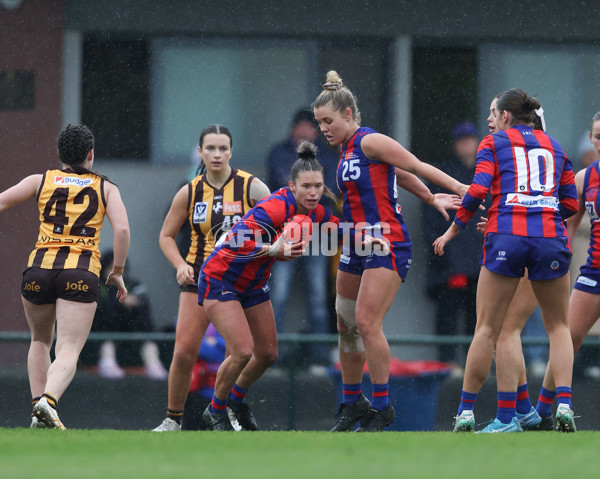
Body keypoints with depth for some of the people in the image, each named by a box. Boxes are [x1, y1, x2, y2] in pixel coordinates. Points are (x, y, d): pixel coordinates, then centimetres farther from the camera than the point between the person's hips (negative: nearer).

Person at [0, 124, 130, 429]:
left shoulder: (41, 181, 15)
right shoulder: (106, 188, 13)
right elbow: (122, 229, 0)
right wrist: (117, 272, 8)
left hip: (39, 268, 2)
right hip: (82, 274, -2)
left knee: (40, 342, 25)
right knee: (68, 352, -9)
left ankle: (38, 403, 13)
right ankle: (48, 401, -36)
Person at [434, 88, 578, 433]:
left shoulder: (494, 143, 11)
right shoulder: (555, 147, 20)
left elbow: (478, 189, -3)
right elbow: (571, 204, 17)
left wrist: (454, 229, 7)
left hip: (506, 237, -2)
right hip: (551, 238, 2)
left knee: (488, 329, 5)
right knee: (558, 326, 14)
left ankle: (466, 411, 7)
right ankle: (564, 404, -5)